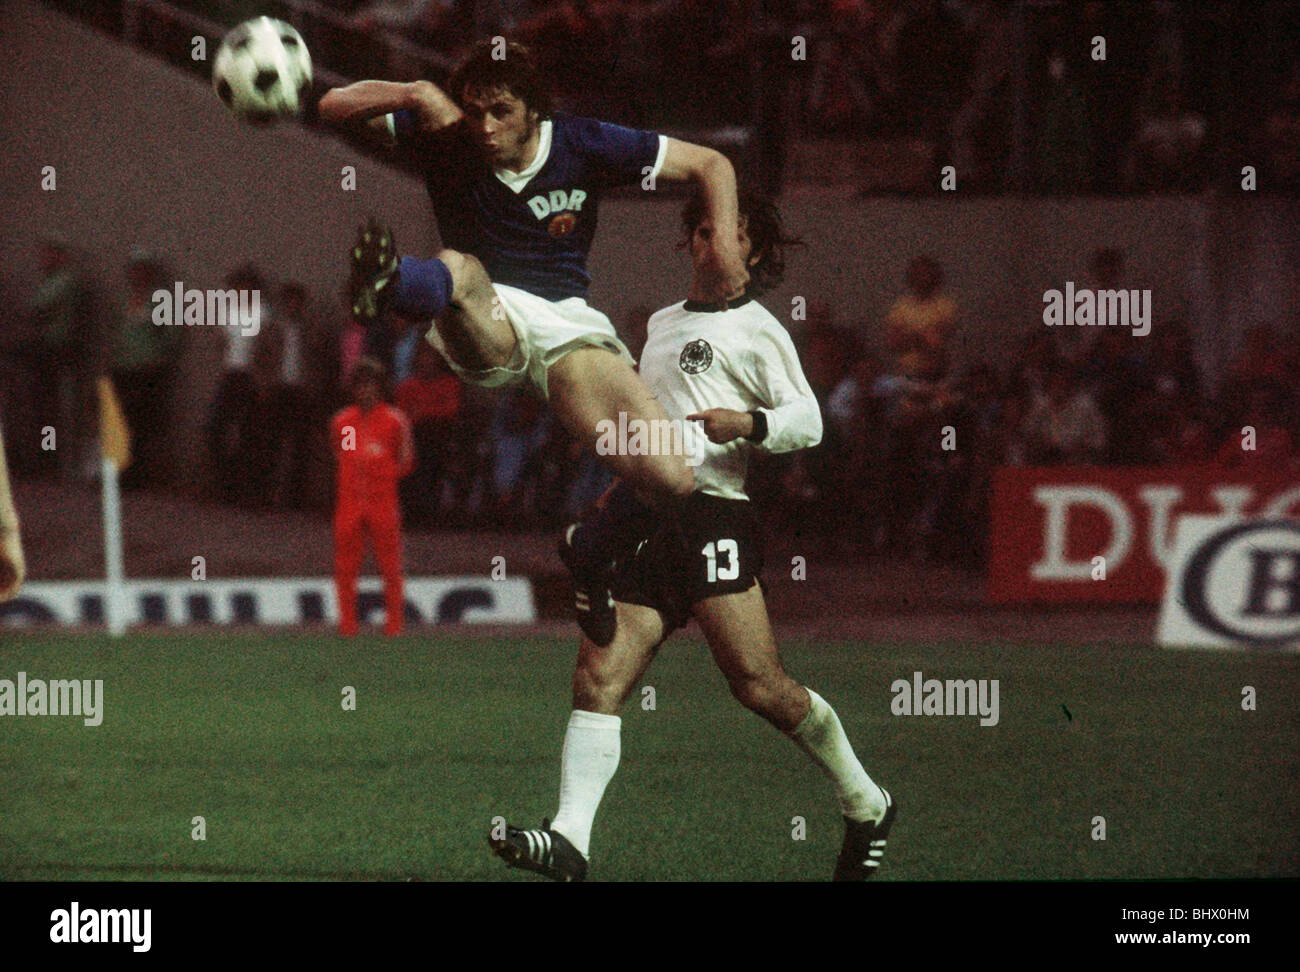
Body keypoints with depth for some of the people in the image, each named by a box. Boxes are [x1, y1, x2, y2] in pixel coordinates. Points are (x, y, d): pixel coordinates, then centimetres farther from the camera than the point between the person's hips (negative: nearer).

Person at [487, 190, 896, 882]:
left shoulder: (755, 330, 6)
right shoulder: (662, 324, 26)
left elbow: (807, 423, -3)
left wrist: (747, 424, -21)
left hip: (713, 510, -6)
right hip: (644, 522, 6)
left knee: (757, 683, -15)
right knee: (599, 675, -12)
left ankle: (866, 805, 3)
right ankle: (569, 839, -22)